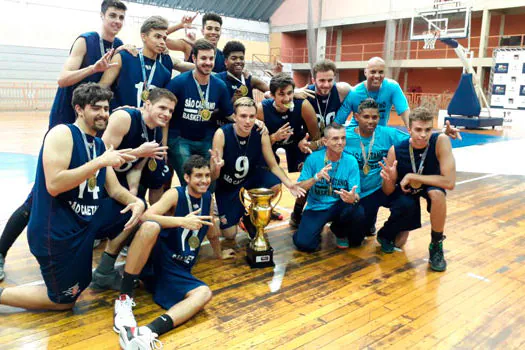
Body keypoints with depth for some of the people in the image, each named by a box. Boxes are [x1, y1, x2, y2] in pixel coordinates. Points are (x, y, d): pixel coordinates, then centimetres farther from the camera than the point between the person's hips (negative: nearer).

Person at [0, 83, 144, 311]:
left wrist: (136, 202, -14)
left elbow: (115, 190, 7)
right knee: (64, 301, 3)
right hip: (56, 229, -7)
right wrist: (100, 162, -27)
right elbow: (53, 185, -28)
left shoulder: (100, 145, 8)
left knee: (139, 210, 6)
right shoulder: (62, 134, -16)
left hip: (88, 218, 8)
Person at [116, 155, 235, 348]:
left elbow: (211, 231, 29)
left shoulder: (207, 197, 11)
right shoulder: (175, 194, -7)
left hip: (178, 270, 5)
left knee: (204, 293, -25)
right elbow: (146, 217, -25)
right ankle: (124, 296, -26)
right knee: (151, 226, -35)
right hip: (154, 260, -5)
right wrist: (183, 221, -34)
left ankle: (148, 331, -46)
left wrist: (219, 253, 42)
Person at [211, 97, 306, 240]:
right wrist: (216, 168, -51)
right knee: (229, 235, -5)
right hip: (227, 185, -2)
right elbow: (213, 177, -26)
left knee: (274, 185, -28)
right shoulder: (222, 134, -29)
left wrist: (289, 183, -29)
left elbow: (273, 165, -11)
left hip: (250, 178, 3)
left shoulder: (261, 134, -20)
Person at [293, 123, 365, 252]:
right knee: (304, 244, -22)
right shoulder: (313, 158, -10)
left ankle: (340, 230, 5)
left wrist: (353, 198, -36)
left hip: (339, 207, 1)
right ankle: (317, 229, 16)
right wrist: (316, 177, -28)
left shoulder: (351, 161, -8)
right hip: (316, 207, -1)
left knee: (358, 212, -31)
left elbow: (356, 195, -11)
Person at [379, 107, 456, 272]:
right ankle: (386, 232, 29)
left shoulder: (441, 141, -29)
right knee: (398, 243, -10)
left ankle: (436, 245, -14)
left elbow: (450, 182, -37)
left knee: (437, 193, -38)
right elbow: (388, 192, -15)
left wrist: (412, 176, -34)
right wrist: (389, 180, -38)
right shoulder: (396, 151, -25)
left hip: (431, 186, 0)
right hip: (405, 191, 0)